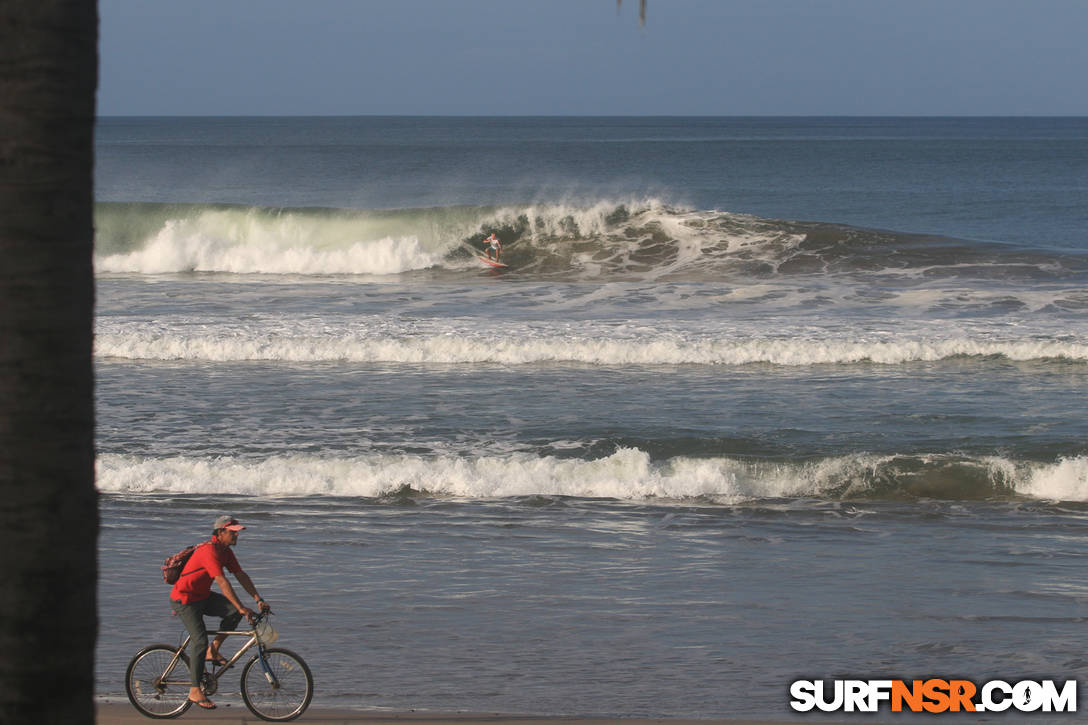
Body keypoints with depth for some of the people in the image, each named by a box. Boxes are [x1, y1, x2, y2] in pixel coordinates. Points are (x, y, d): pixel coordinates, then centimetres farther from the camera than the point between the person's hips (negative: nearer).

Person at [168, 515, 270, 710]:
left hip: (203, 596, 9)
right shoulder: (209, 551, -26)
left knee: (235, 611, -11)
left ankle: (213, 651, 5)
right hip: (185, 600, -9)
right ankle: (195, 691, -9)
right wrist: (242, 607, -35)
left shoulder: (225, 551, 4)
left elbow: (241, 575, 6)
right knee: (200, 641, -17)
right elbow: (222, 582, -32)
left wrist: (258, 600, -3)